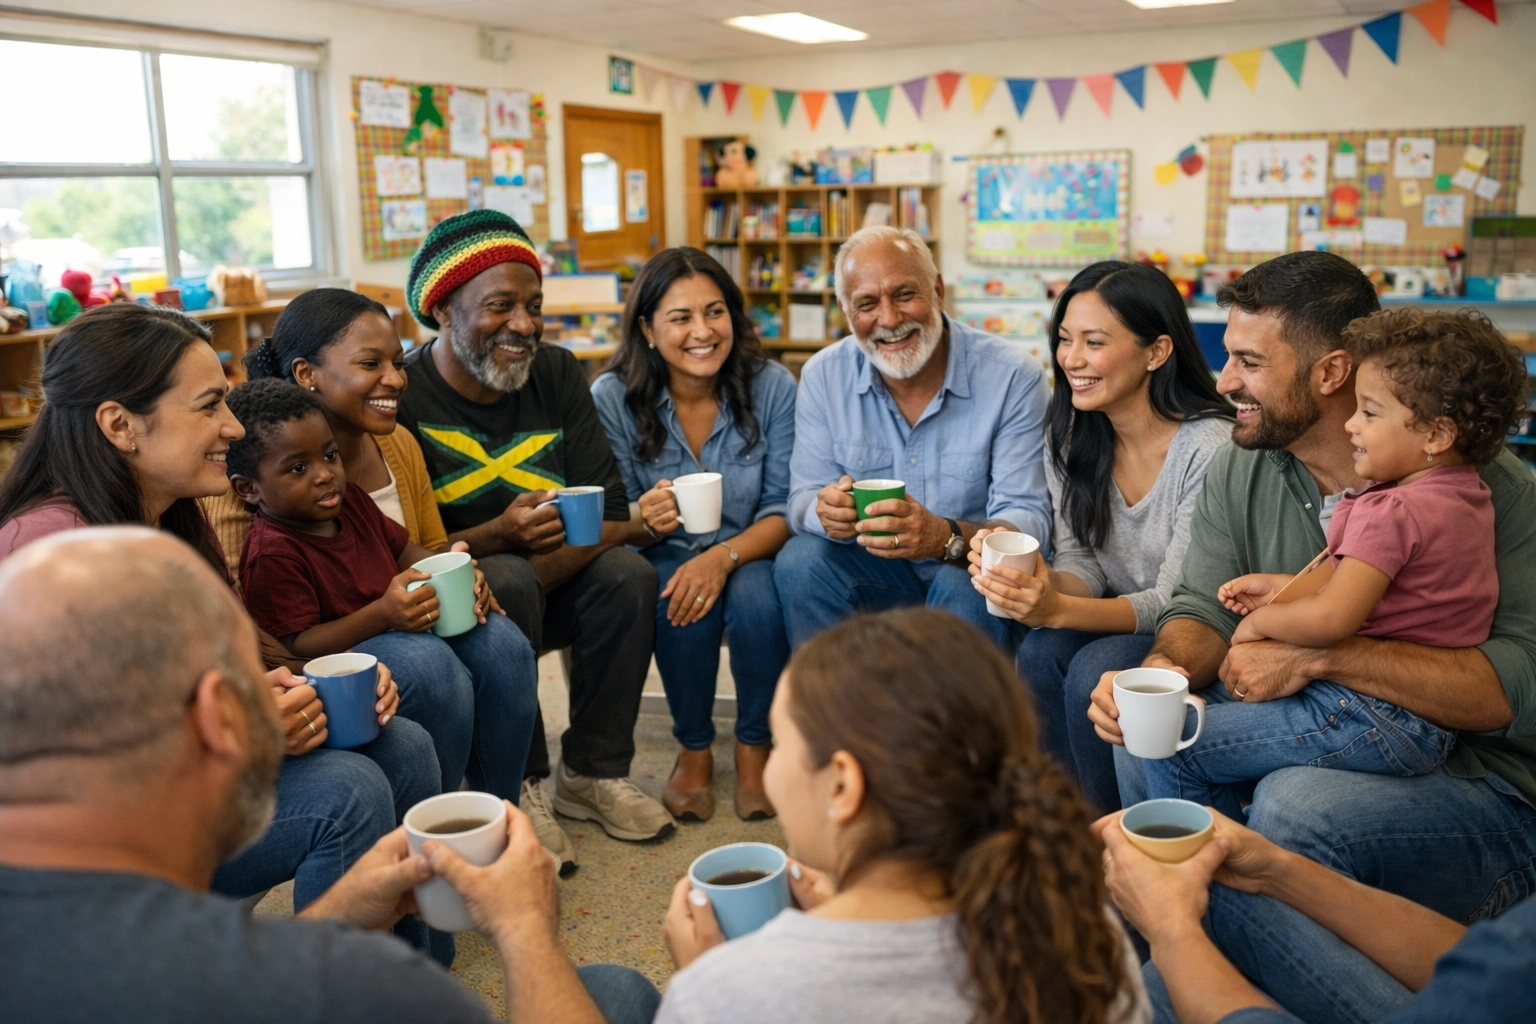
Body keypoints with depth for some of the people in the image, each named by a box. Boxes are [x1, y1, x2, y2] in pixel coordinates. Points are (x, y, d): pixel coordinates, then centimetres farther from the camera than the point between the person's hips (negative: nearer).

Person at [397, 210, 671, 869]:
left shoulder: (557, 376, -2)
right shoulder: (401, 398, -17)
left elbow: (611, 517, -9)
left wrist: (539, 574, -26)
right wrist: (498, 536, -36)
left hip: (544, 591, 5)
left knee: (628, 575, -21)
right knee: (507, 583, -33)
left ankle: (593, 773, -6)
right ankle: (516, 789, -17)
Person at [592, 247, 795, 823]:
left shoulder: (772, 387, -10)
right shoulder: (613, 399, -11)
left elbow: (786, 511, -11)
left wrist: (722, 557, -30)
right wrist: (645, 520, -31)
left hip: (749, 557, 1)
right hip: (662, 562, 0)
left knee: (756, 594, -31)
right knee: (682, 601, -32)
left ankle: (754, 749, -5)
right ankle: (693, 750, -4)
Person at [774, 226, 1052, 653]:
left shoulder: (1012, 377, -13)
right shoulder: (823, 376, -4)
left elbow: (1028, 519, -18)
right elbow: (804, 500, -3)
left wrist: (947, 537, -40)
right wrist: (829, 512, -30)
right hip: (873, 573, 3)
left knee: (965, 586, -34)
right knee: (800, 560, -24)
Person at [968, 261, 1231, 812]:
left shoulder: (1210, 447, -22)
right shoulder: (1071, 437, -2)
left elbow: (1179, 602, -22)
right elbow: (1080, 561, 0)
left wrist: (1059, 609, -38)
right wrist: (1040, 584, -25)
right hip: (1118, 620, 5)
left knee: (1094, 674, -28)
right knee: (1039, 654, -23)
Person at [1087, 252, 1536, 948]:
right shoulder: (1240, 472, 2)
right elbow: (1203, 609, -2)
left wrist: (1318, 655, -32)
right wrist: (1163, 670, -26)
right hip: (1313, 745, 6)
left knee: (1294, 807, -33)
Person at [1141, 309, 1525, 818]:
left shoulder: (1394, 512, -21)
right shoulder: (1465, 496, 11)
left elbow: (1331, 618, -30)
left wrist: (1262, 621, -11)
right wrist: (1281, 588, 15)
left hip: (1375, 721, -11)